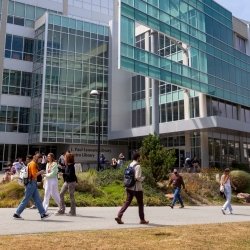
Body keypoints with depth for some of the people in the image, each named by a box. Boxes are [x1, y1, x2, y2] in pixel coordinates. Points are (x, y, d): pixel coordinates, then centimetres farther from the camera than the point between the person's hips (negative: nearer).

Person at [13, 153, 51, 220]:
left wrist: (40, 173, 7)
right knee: (26, 200, -3)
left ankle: (43, 214, 9)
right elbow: (34, 174, -17)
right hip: (31, 183, -10)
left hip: (33, 183, 10)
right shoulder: (33, 164, -12)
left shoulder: (34, 164, 17)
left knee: (38, 199, 7)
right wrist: (40, 172, -4)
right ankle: (16, 214, 6)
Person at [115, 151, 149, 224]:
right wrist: (143, 178, -4)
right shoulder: (138, 166, -15)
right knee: (140, 204, 9)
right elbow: (138, 177, -22)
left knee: (127, 202, 7)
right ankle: (142, 220, 19)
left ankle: (119, 216, -6)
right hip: (137, 188, -7)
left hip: (129, 187, 7)